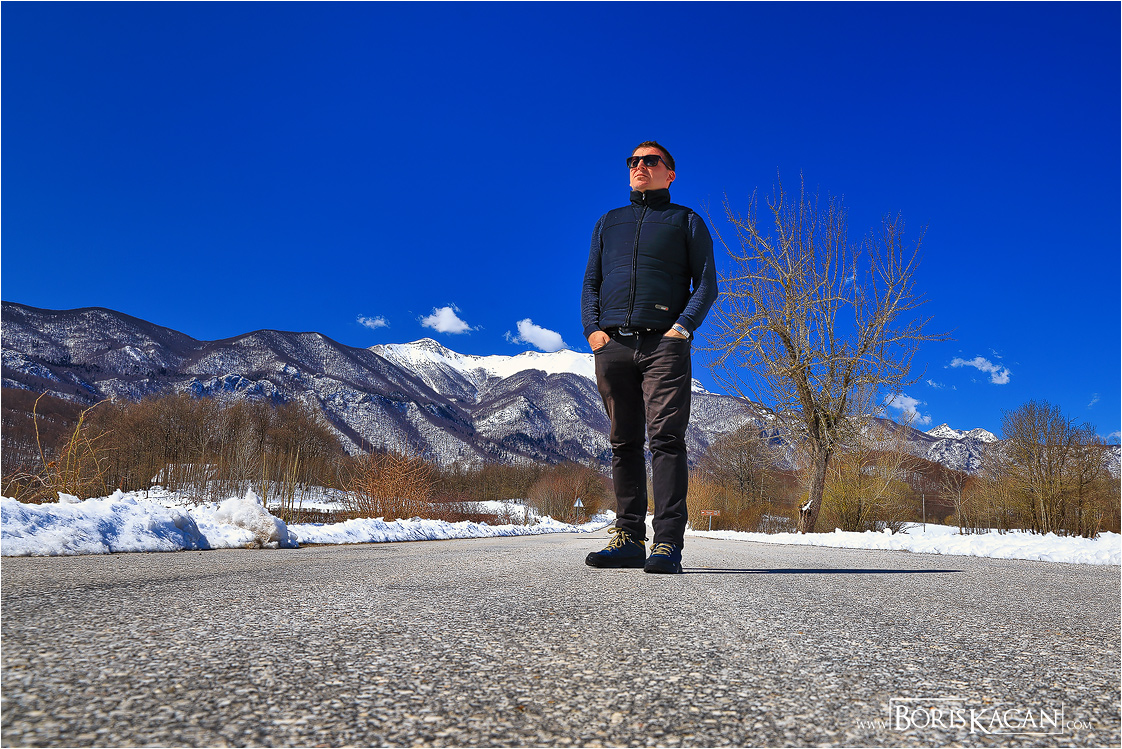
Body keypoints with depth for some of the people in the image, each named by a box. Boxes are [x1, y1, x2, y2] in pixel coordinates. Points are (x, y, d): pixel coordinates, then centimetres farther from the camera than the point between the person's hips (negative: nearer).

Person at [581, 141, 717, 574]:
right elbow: (590, 283, 20)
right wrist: (592, 329, 2)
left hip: (664, 344, -3)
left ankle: (668, 542, -12)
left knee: (666, 437, -12)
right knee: (624, 442, 3)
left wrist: (683, 327, -10)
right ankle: (629, 538, 7)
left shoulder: (686, 221, 15)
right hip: (612, 345, 4)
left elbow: (706, 283, 6)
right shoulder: (609, 222, 25)